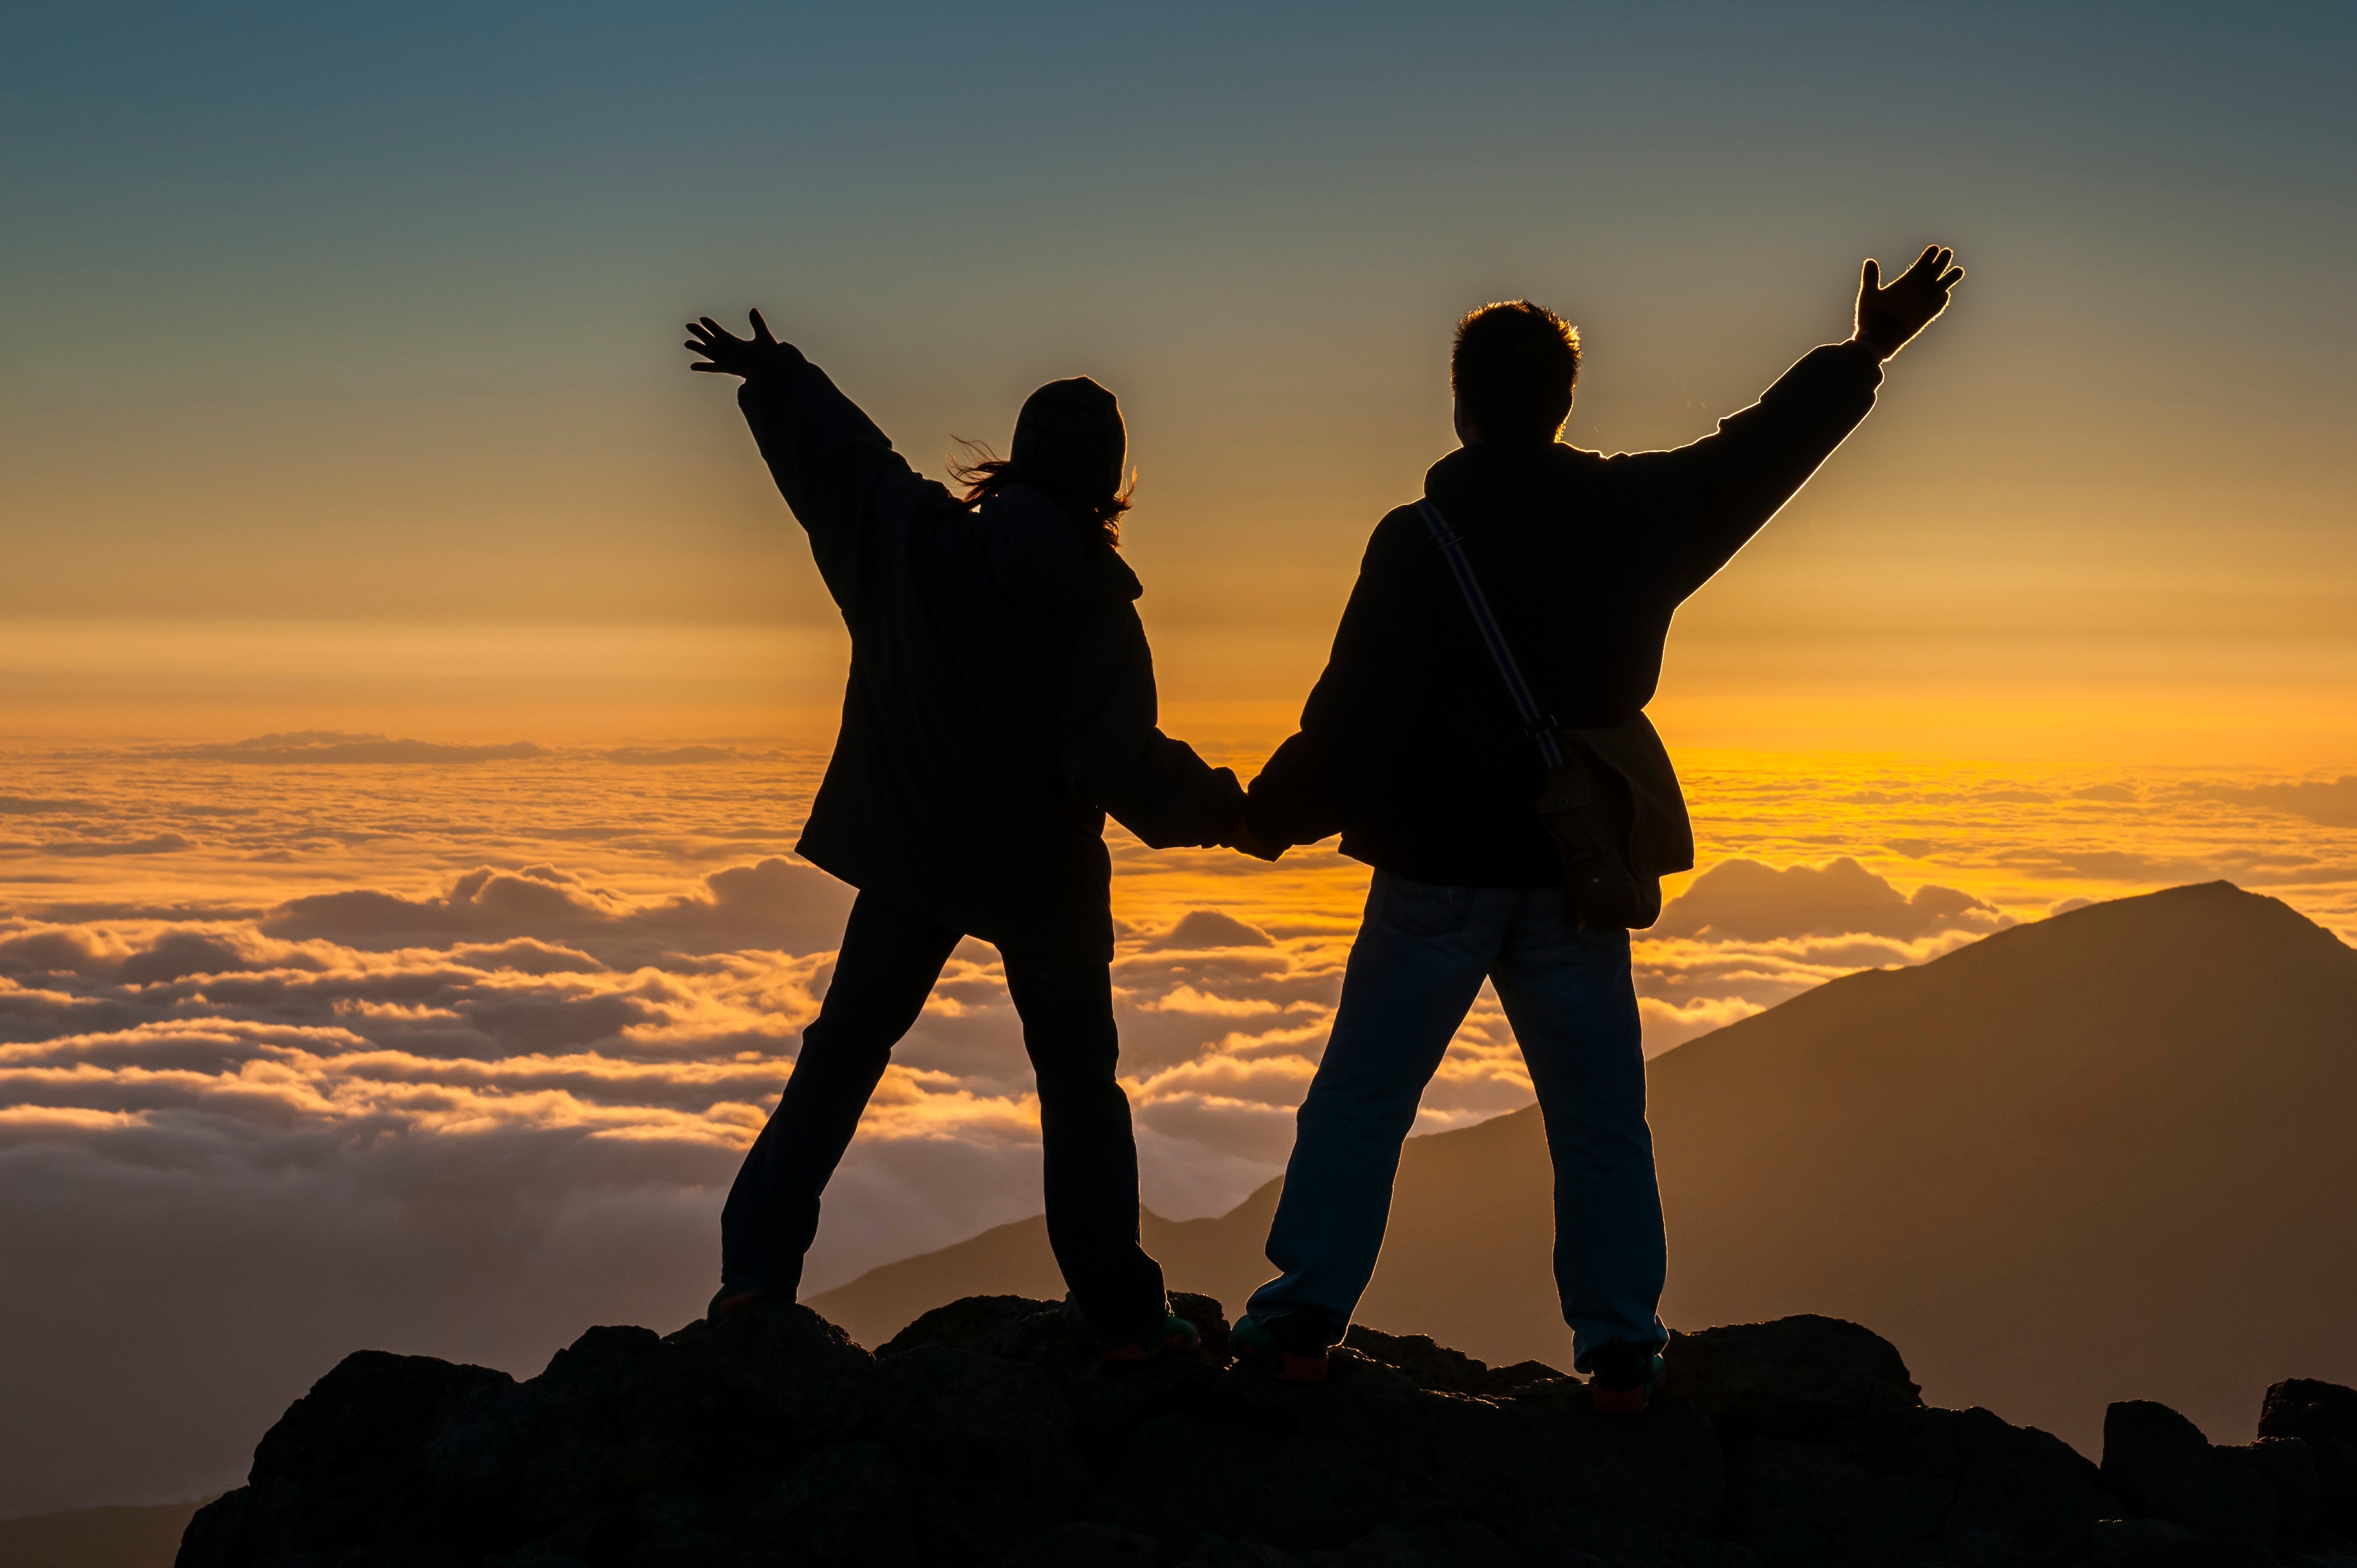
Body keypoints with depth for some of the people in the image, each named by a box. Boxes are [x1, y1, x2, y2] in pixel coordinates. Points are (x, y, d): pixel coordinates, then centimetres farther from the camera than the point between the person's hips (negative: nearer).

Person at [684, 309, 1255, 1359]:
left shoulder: (918, 539, -7)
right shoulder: (1097, 608, -13)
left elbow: (834, 449, 6)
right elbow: (1123, 766, -18)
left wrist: (767, 370, 22)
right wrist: (1221, 808, -3)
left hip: (909, 860, 2)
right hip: (1043, 877, -2)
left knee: (839, 1057, 15)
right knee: (1080, 1085, 10)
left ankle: (755, 1269, 12)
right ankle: (1123, 1318, 9)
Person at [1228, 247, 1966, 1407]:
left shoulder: (1418, 541, -11)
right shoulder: (1632, 515, 0)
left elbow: (1352, 719, -13)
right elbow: (1760, 449, 15)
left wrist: (1275, 814, 2)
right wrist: (1866, 355, 29)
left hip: (1433, 876, -2)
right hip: (1572, 878, 3)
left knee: (1359, 1103, 8)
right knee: (1601, 1122, 12)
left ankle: (1299, 1320, 7)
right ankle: (1620, 1349, 13)